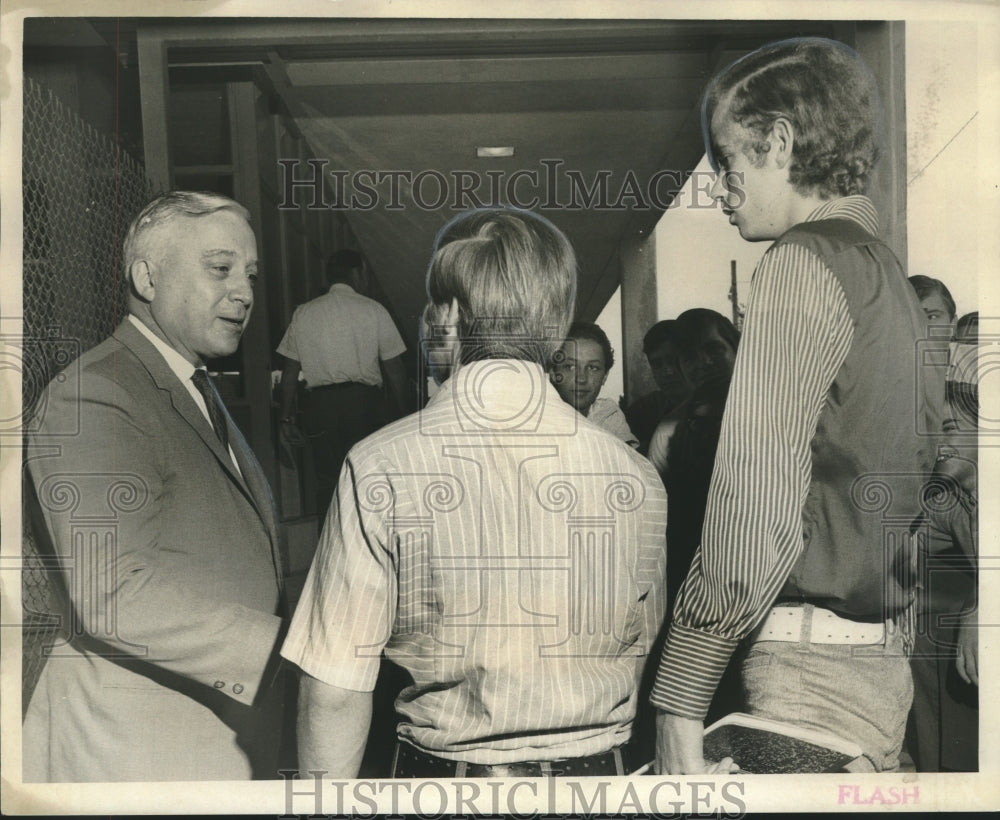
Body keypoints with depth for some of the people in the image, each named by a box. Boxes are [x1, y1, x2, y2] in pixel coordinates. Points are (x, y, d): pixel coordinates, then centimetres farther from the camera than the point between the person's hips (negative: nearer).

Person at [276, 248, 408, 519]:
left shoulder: (303, 313, 8)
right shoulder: (374, 310, 1)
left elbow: (290, 371, 8)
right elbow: (394, 369, 0)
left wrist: (286, 417, 13)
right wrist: (401, 413, 7)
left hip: (319, 404, 2)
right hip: (364, 401, -2)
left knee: (327, 480, 8)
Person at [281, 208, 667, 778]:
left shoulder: (381, 471, -19)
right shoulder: (636, 477, -11)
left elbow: (334, 691, -15)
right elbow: (639, 658, 0)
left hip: (446, 768, -2)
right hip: (600, 770, 3)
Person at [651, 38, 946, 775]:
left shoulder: (805, 264, -13)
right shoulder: (891, 273, 14)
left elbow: (757, 504, -21)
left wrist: (678, 699, -16)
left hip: (813, 665, -9)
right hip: (885, 660, 9)